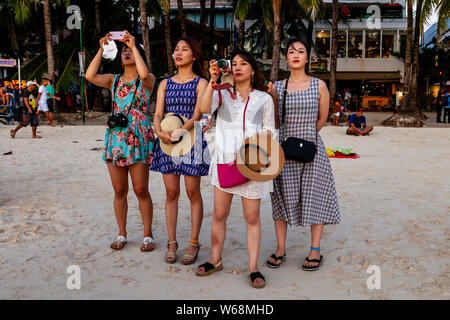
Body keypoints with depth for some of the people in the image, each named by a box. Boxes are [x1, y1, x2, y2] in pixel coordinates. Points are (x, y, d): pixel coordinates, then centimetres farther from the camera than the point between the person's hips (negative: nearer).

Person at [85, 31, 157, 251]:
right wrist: (101, 49, -5)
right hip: (115, 138, 4)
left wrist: (134, 45, -14)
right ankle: (122, 235, 20)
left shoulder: (147, 80, 2)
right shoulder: (114, 80, 13)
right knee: (119, 191, 8)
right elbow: (90, 76, -3)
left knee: (141, 190, -1)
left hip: (139, 140, -4)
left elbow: (144, 73, -23)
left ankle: (148, 235, 12)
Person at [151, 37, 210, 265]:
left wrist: (181, 130, -27)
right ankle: (172, 243, 16)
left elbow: (197, 115, -10)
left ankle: (193, 243, 11)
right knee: (171, 193, 6)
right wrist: (160, 132, -17)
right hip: (167, 141, 4)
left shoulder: (201, 83, 2)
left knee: (193, 193, 1)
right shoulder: (165, 84, 14)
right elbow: (158, 113, 4)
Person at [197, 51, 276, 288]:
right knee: (219, 214, 6)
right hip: (224, 159, 1)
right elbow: (205, 108, -9)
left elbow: (269, 129, 13)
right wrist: (213, 80, -14)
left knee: (252, 217, 1)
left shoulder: (264, 98, 12)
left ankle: (253, 267, 10)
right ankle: (215, 260, 22)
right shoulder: (223, 94, 11)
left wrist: (259, 139, -7)